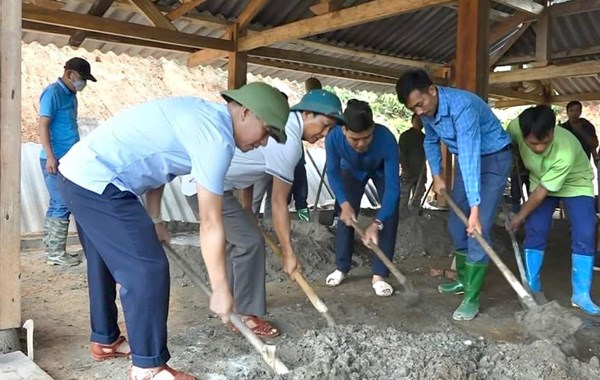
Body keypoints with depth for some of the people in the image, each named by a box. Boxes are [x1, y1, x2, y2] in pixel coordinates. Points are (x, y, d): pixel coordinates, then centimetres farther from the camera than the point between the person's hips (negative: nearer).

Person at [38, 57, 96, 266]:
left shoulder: (70, 95, 15)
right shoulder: (52, 93, -9)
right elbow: (43, 125, -15)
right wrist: (50, 157, -22)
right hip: (56, 160, -9)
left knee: (56, 205, 12)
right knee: (61, 205, -6)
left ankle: (51, 250, 19)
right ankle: (56, 253, 2)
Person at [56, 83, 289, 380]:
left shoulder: (202, 114, 12)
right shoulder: (217, 137, -17)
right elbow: (210, 224, -16)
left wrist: (154, 220, 26)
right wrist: (220, 289, -9)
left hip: (78, 171, 11)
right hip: (97, 183, -11)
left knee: (105, 263, 23)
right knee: (148, 270, -5)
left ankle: (105, 340, 41)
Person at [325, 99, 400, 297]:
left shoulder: (386, 139, -45)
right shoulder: (334, 138, -39)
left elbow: (392, 186, -42)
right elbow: (333, 172, -20)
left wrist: (376, 223, -50)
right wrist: (344, 203, -33)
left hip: (382, 171, -1)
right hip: (352, 170, 2)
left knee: (389, 217, -13)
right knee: (346, 215, -4)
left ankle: (379, 275, -6)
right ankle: (341, 268, 14)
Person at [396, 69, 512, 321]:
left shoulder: (462, 106, -34)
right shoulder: (427, 110, -9)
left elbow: (470, 157, -41)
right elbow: (431, 142, 12)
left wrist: (475, 208, -44)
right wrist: (437, 176, 1)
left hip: (494, 159, -8)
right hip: (467, 159, 8)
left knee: (478, 228, -15)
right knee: (456, 224, 9)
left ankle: (472, 298, -10)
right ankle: (463, 280, 26)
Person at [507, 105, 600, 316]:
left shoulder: (566, 151, -42)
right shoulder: (516, 127, -32)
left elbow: (542, 191, -29)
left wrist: (520, 216, -17)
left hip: (575, 183, -3)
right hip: (541, 181, 3)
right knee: (535, 232, -7)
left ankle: (581, 295, -3)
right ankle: (531, 288, 5)